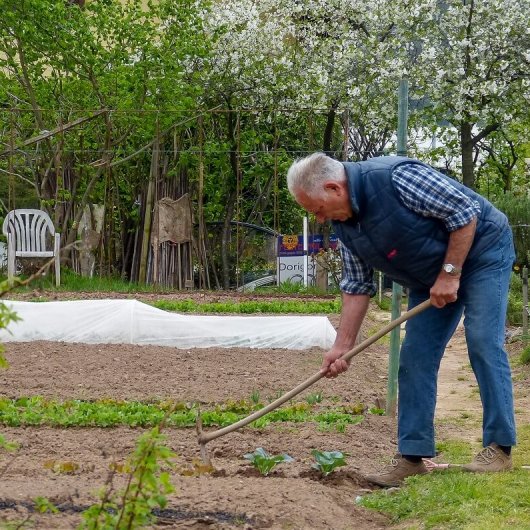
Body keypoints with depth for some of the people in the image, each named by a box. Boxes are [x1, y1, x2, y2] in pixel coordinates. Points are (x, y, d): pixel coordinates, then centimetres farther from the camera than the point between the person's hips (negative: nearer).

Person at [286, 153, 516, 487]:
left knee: (484, 343, -14)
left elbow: (466, 210, -27)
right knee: (415, 357, -1)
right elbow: (357, 286, 3)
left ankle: (500, 447, -7)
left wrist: (450, 273, -23)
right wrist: (343, 345, -2)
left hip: (481, 250, -8)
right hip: (431, 279, 8)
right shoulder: (344, 224, -4)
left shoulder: (396, 178, -30)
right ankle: (413, 455, 1)